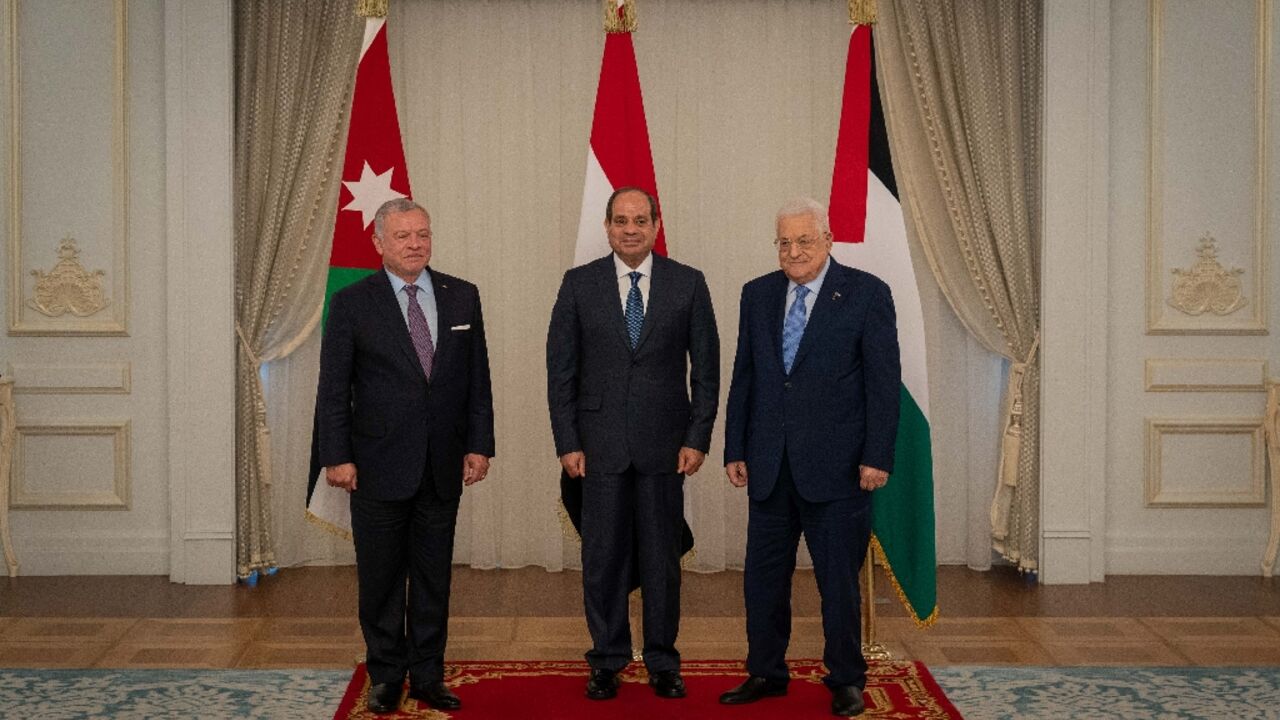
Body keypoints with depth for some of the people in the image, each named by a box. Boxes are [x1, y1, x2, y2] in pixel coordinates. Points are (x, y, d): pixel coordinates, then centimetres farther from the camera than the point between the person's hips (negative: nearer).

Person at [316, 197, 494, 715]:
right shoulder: (351, 303, -2)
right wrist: (337, 456, -8)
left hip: (442, 467, 3)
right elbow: (333, 390, -3)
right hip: (379, 465, -2)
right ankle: (385, 677, 22)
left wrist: (479, 444, 1)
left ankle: (427, 676, 23)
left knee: (434, 578, 10)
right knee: (381, 579, 8)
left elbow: (477, 379, 7)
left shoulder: (462, 297, 5)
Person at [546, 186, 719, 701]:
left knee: (662, 557, 8)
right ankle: (607, 661, 21)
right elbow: (561, 370, 3)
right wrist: (567, 442, -3)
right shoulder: (579, 284, 2)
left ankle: (662, 662, 22)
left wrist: (698, 439, -3)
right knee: (603, 558, 6)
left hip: (664, 444, 0)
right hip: (601, 443, 0)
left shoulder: (688, 284, 2)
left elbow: (706, 368, 4)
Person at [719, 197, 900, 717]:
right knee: (763, 576, 11)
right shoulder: (757, 294, 9)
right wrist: (735, 450, 6)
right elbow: (743, 378, 11)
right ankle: (765, 673, 27)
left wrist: (877, 457, -11)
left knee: (838, 579, 7)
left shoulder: (866, 294, -4)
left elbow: (884, 381, -6)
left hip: (836, 466, -4)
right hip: (769, 465, 4)